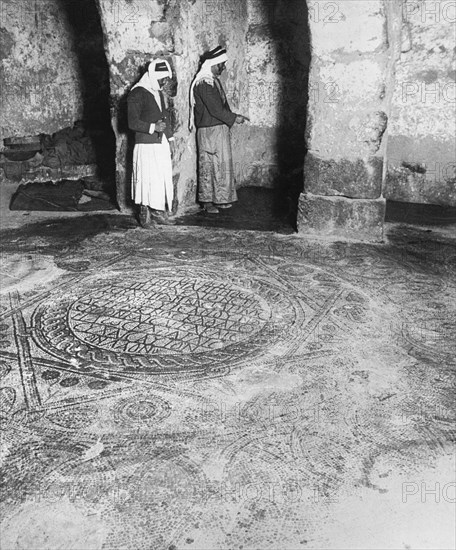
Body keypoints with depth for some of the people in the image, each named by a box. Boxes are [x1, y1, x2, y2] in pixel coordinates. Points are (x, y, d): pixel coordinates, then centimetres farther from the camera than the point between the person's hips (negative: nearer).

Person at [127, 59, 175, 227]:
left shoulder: (159, 93, 17)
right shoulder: (137, 94, -10)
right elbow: (133, 122, -15)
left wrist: (170, 138, 20)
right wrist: (153, 127, -27)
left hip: (162, 144, 8)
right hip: (146, 145, -8)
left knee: (163, 178, 8)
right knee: (147, 179, -7)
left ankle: (158, 211, 18)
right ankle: (145, 214, 4)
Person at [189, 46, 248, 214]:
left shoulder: (213, 80, 15)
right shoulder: (204, 83, -17)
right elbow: (215, 109, -21)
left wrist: (232, 117, 11)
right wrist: (234, 118, -14)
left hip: (219, 129, 10)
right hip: (209, 131, -10)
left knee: (221, 164, 12)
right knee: (208, 166, -1)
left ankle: (219, 198, 20)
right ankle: (207, 201, 7)